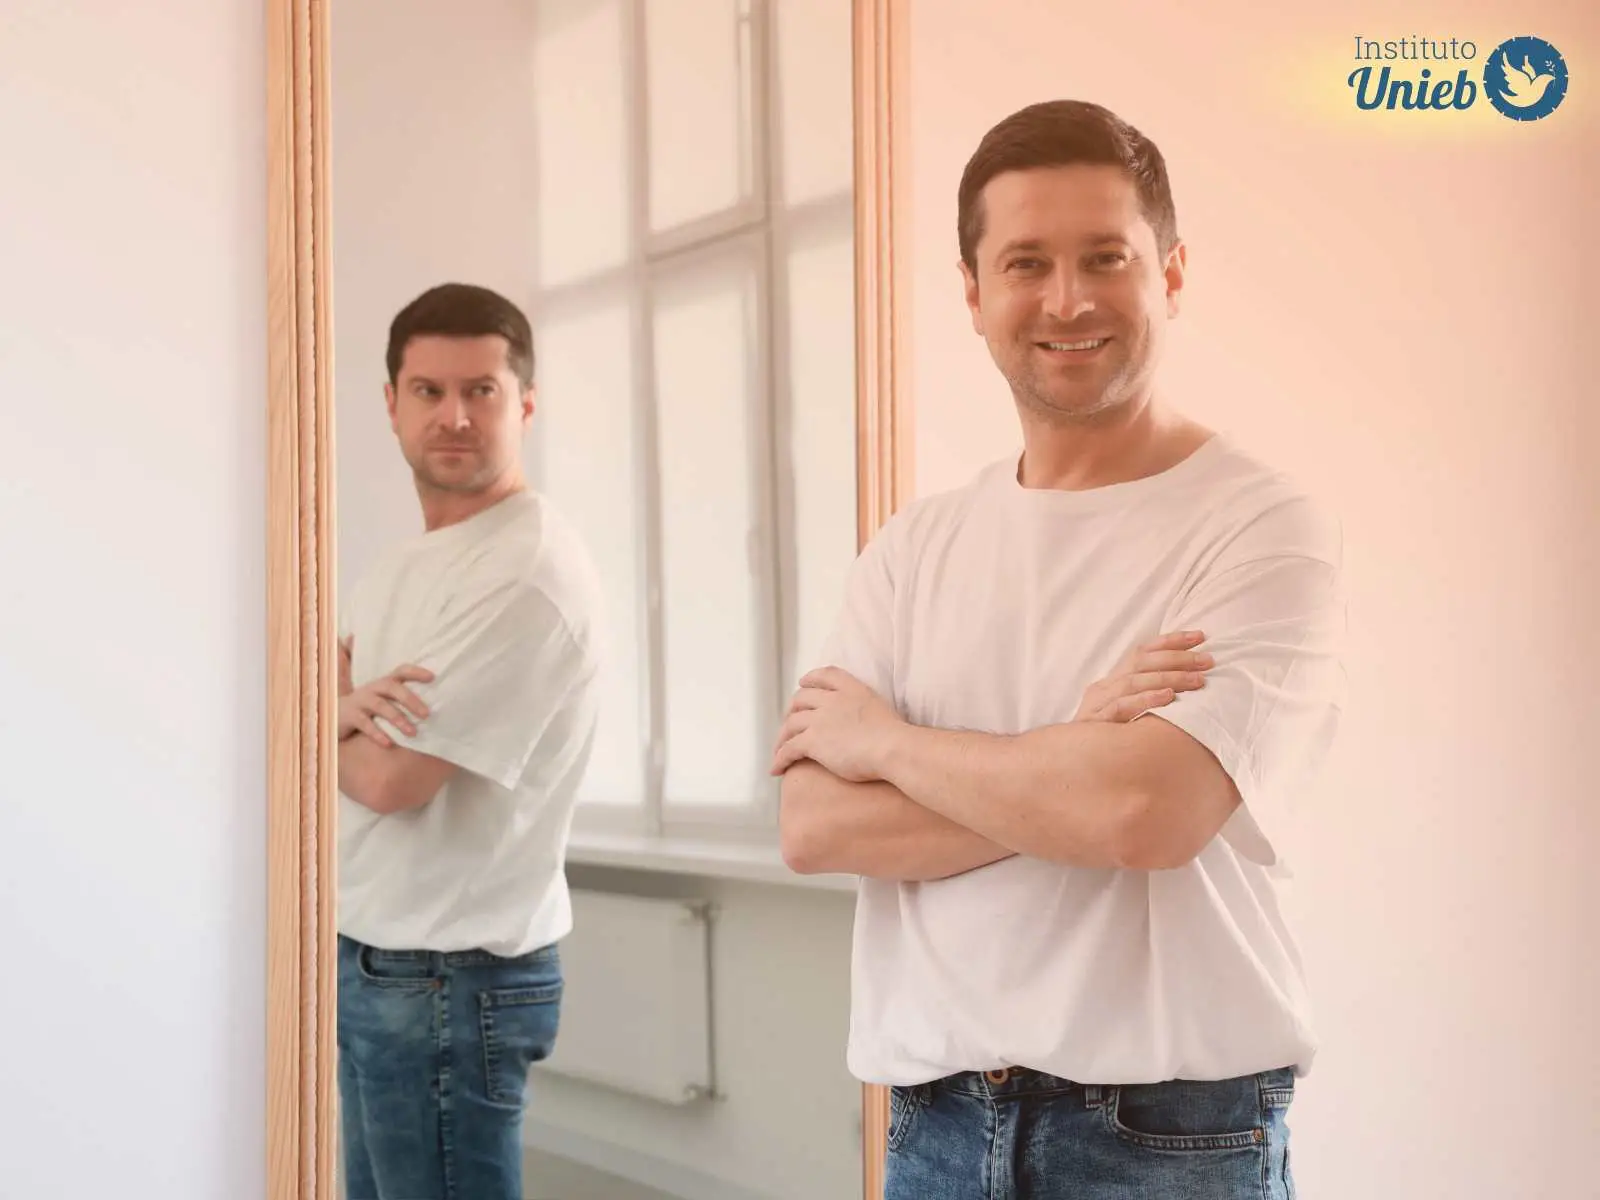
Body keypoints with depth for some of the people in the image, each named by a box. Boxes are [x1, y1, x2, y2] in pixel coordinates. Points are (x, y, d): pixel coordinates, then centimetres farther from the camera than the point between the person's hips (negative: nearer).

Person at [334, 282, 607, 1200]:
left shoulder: (529, 574, -19)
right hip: (373, 962, 9)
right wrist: (349, 708, -14)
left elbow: (393, 778, -21)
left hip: (455, 978, -9)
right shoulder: (404, 565, 12)